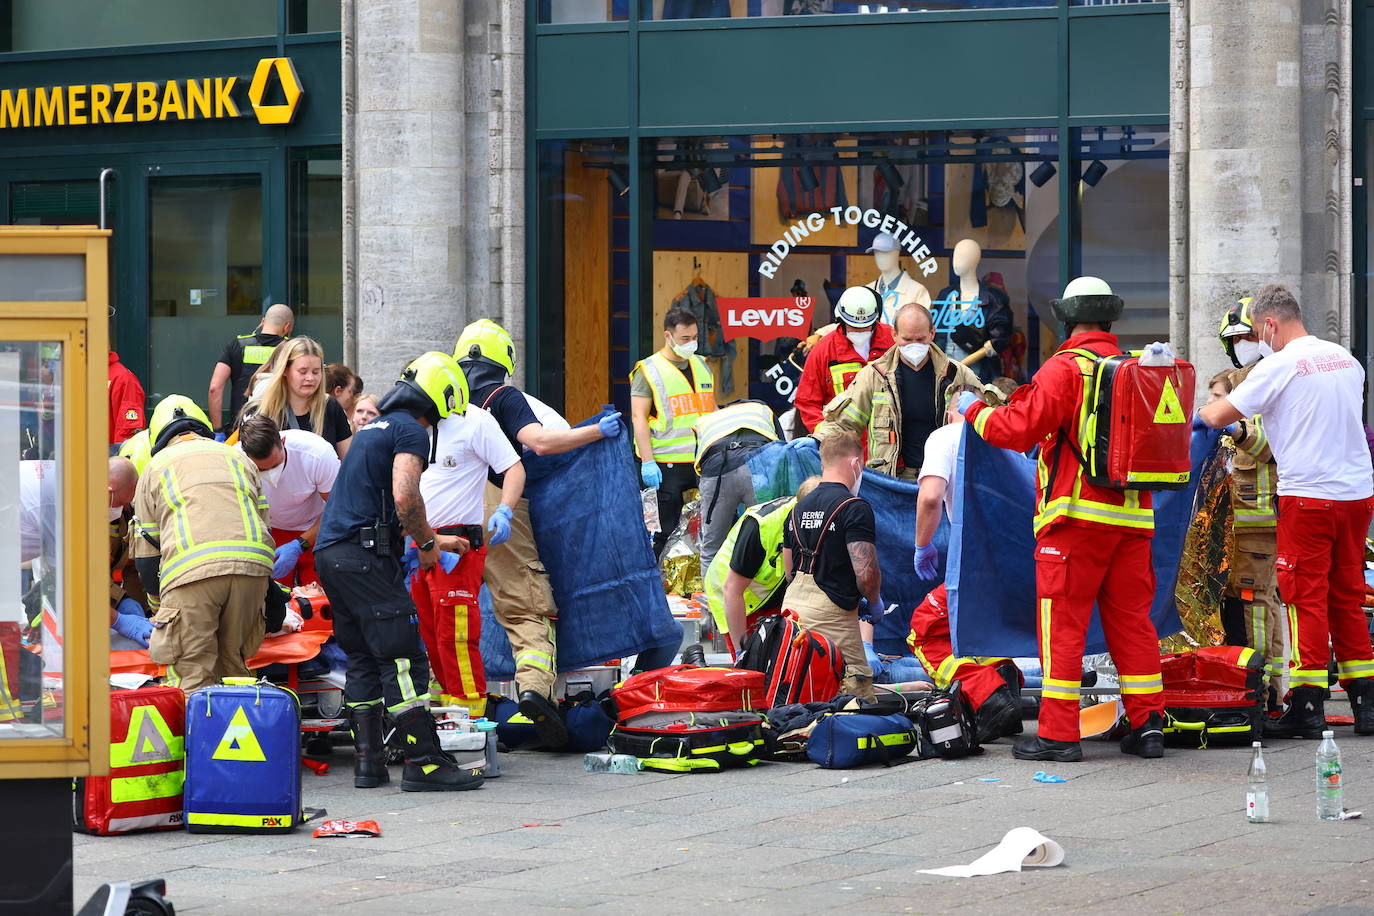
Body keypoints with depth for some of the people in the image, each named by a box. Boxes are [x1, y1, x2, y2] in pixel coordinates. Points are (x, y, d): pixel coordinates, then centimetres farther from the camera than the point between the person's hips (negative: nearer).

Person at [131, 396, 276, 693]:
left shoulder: (155, 467, 24)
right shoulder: (238, 459, 32)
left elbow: (146, 552, 22)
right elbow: (263, 521, 31)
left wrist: (159, 606, 35)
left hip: (190, 571, -3)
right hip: (252, 567, 3)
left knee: (193, 677, -2)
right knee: (233, 666, 15)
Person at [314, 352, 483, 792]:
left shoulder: (375, 428, 24)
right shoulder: (411, 431, -6)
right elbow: (405, 498, -20)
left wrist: (431, 539, 40)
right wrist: (426, 543, -4)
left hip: (330, 553, 9)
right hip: (364, 556, -9)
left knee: (363, 659, 13)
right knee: (403, 659, -8)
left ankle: (368, 763, 12)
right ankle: (425, 764, -10)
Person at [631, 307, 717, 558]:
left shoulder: (702, 366, 15)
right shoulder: (648, 370, -4)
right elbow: (638, 417, -8)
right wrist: (647, 461, -16)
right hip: (667, 466, -6)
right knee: (667, 532, -3)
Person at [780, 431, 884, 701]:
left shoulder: (800, 508, 17)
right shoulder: (855, 508, -9)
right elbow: (865, 572, -17)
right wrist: (874, 602, 5)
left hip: (792, 605, 8)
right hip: (830, 615, -8)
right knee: (860, 694, -8)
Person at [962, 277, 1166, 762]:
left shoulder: (1065, 368, -9)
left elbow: (1020, 429, -13)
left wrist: (974, 410, 4)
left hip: (1078, 515, -6)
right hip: (1134, 516, 6)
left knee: (1062, 622, -2)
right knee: (1131, 618, 12)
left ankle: (1058, 734, -3)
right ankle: (1148, 724, 12)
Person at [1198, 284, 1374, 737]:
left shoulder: (1279, 366, -10)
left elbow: (1219, 416, -8)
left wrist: (1203, 411, 17)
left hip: (1308, 495, -6)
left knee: (1306, 598, -1)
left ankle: (1307, 706, -3)